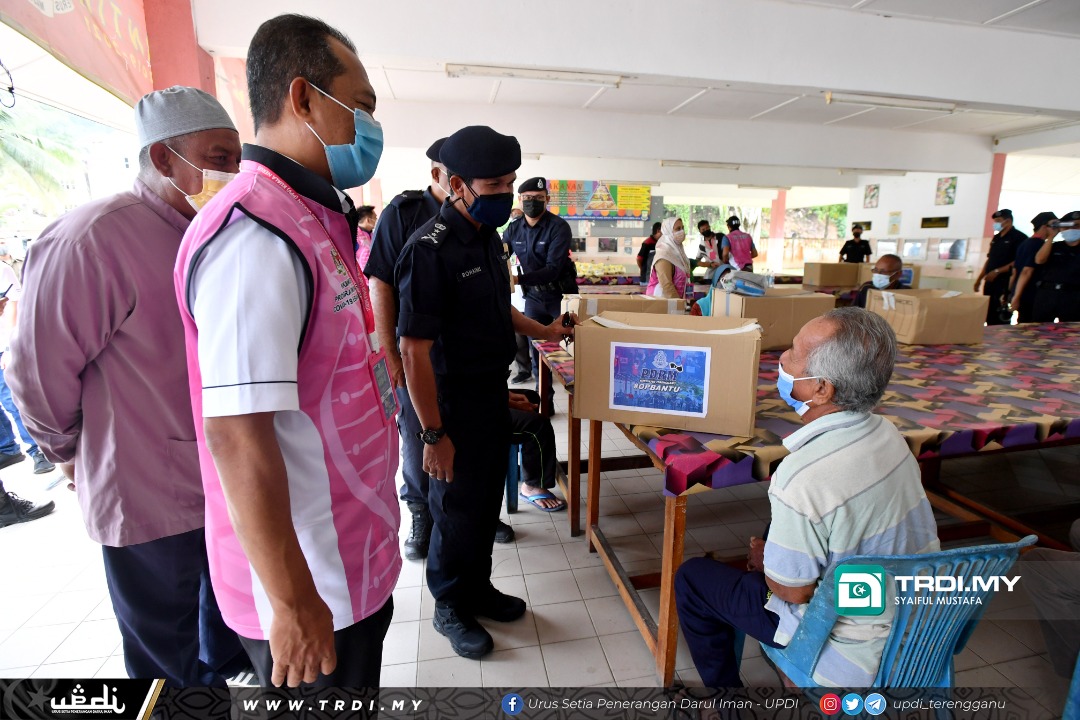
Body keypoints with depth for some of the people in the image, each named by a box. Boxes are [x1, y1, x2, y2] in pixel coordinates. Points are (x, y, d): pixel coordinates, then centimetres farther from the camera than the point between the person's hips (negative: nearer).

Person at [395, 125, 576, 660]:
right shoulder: (431, 249, -21)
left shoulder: (488, 237, 7)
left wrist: (542, 331, 16)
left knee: (488, 499, 20)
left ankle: (477, 588, 42)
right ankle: (449, 608, 33)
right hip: (453, 401, -8)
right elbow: (414, 349, -23)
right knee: (457, 508, 9)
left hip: (493, 392, 8)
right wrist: (433, 434, -21)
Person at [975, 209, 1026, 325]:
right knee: (989, 315, 8)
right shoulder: (996, 238, 17)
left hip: (1005, 282, -7)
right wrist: (979, 279, 15)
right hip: (990, 282, 7)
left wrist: (997, 271, -18)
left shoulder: (1019, 237, -5)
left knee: (1001, 317, -6)